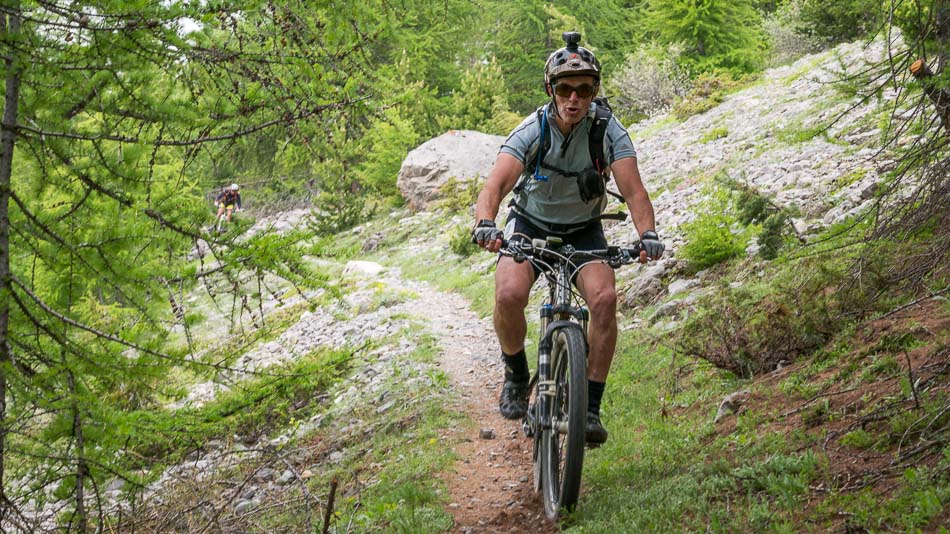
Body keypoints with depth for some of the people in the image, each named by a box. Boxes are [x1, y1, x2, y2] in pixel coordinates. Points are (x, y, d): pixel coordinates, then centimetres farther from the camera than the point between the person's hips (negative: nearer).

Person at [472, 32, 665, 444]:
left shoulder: (609, 132, -18)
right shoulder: (531, 131, -22)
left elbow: (633, 190, -26)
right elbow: (495, 185, -33)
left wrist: (648, 233, -45)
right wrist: (485, 225, -55)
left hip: (583, 231, 1)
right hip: (530, 225, -1)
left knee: (605, 298, -27)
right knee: (509, 295, -29)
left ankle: (590, 406, -14)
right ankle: (516, 376, 1)